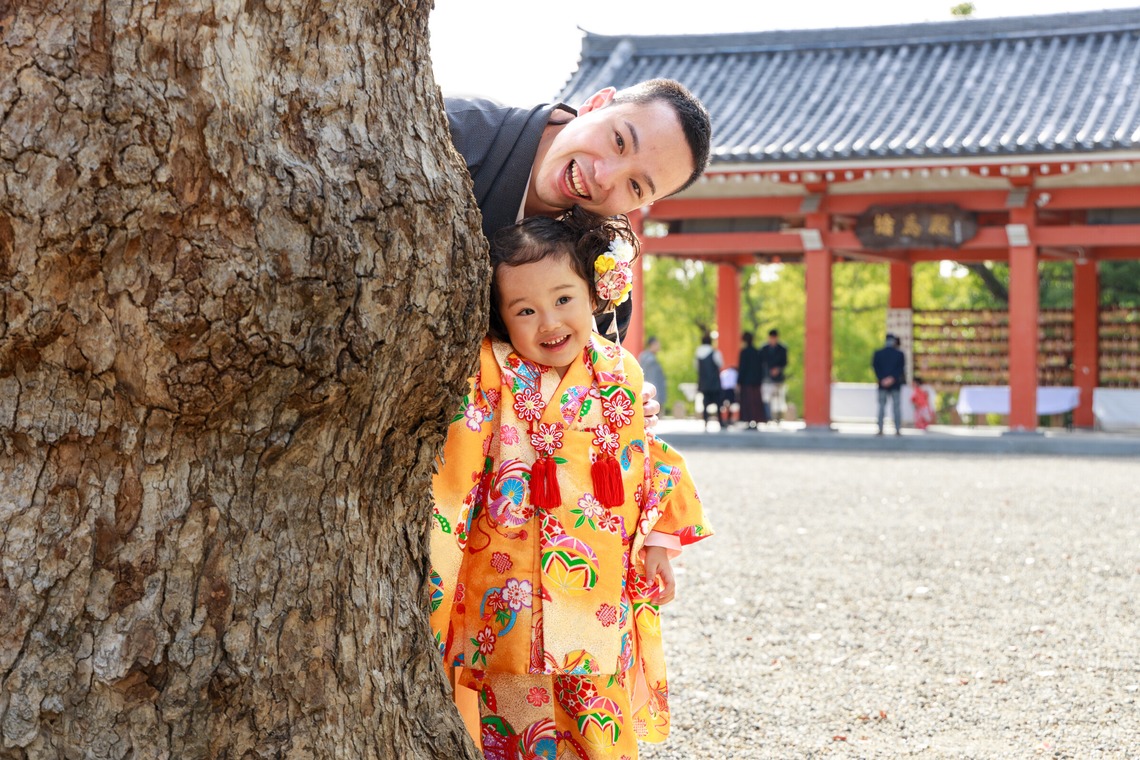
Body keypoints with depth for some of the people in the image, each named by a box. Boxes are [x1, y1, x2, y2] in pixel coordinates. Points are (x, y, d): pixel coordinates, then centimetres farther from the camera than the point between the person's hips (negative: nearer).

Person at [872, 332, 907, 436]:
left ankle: (880, 430, -2)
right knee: (897, 407, 3)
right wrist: (892, 378, -12)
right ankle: (898, 430, 0)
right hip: (895, 384, 0)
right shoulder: (900, 354, 0)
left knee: (881, 407, 4)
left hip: (882, 384, 0)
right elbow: (901, 368, -6)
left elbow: (875, 366, -5)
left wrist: (882, 379, -9)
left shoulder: (878, 353, 1)